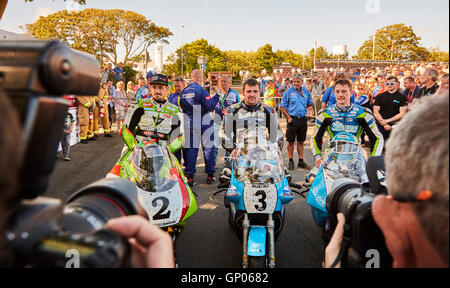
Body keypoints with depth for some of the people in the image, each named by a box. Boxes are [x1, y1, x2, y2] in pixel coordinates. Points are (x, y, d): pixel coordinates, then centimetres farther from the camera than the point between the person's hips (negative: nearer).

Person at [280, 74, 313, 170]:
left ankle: (301, 161, 20)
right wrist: (289, 118, -11)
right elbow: (282, 107, -5)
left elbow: (310, 103, 18)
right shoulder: (288, 92, -5)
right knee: (291, 142, 4)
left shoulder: (306, 91, 5)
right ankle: (291, 161, 15)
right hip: (292, 119, -3)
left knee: (301, 141, 11)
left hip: (303, 119, 3)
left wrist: (301, 108, 5)